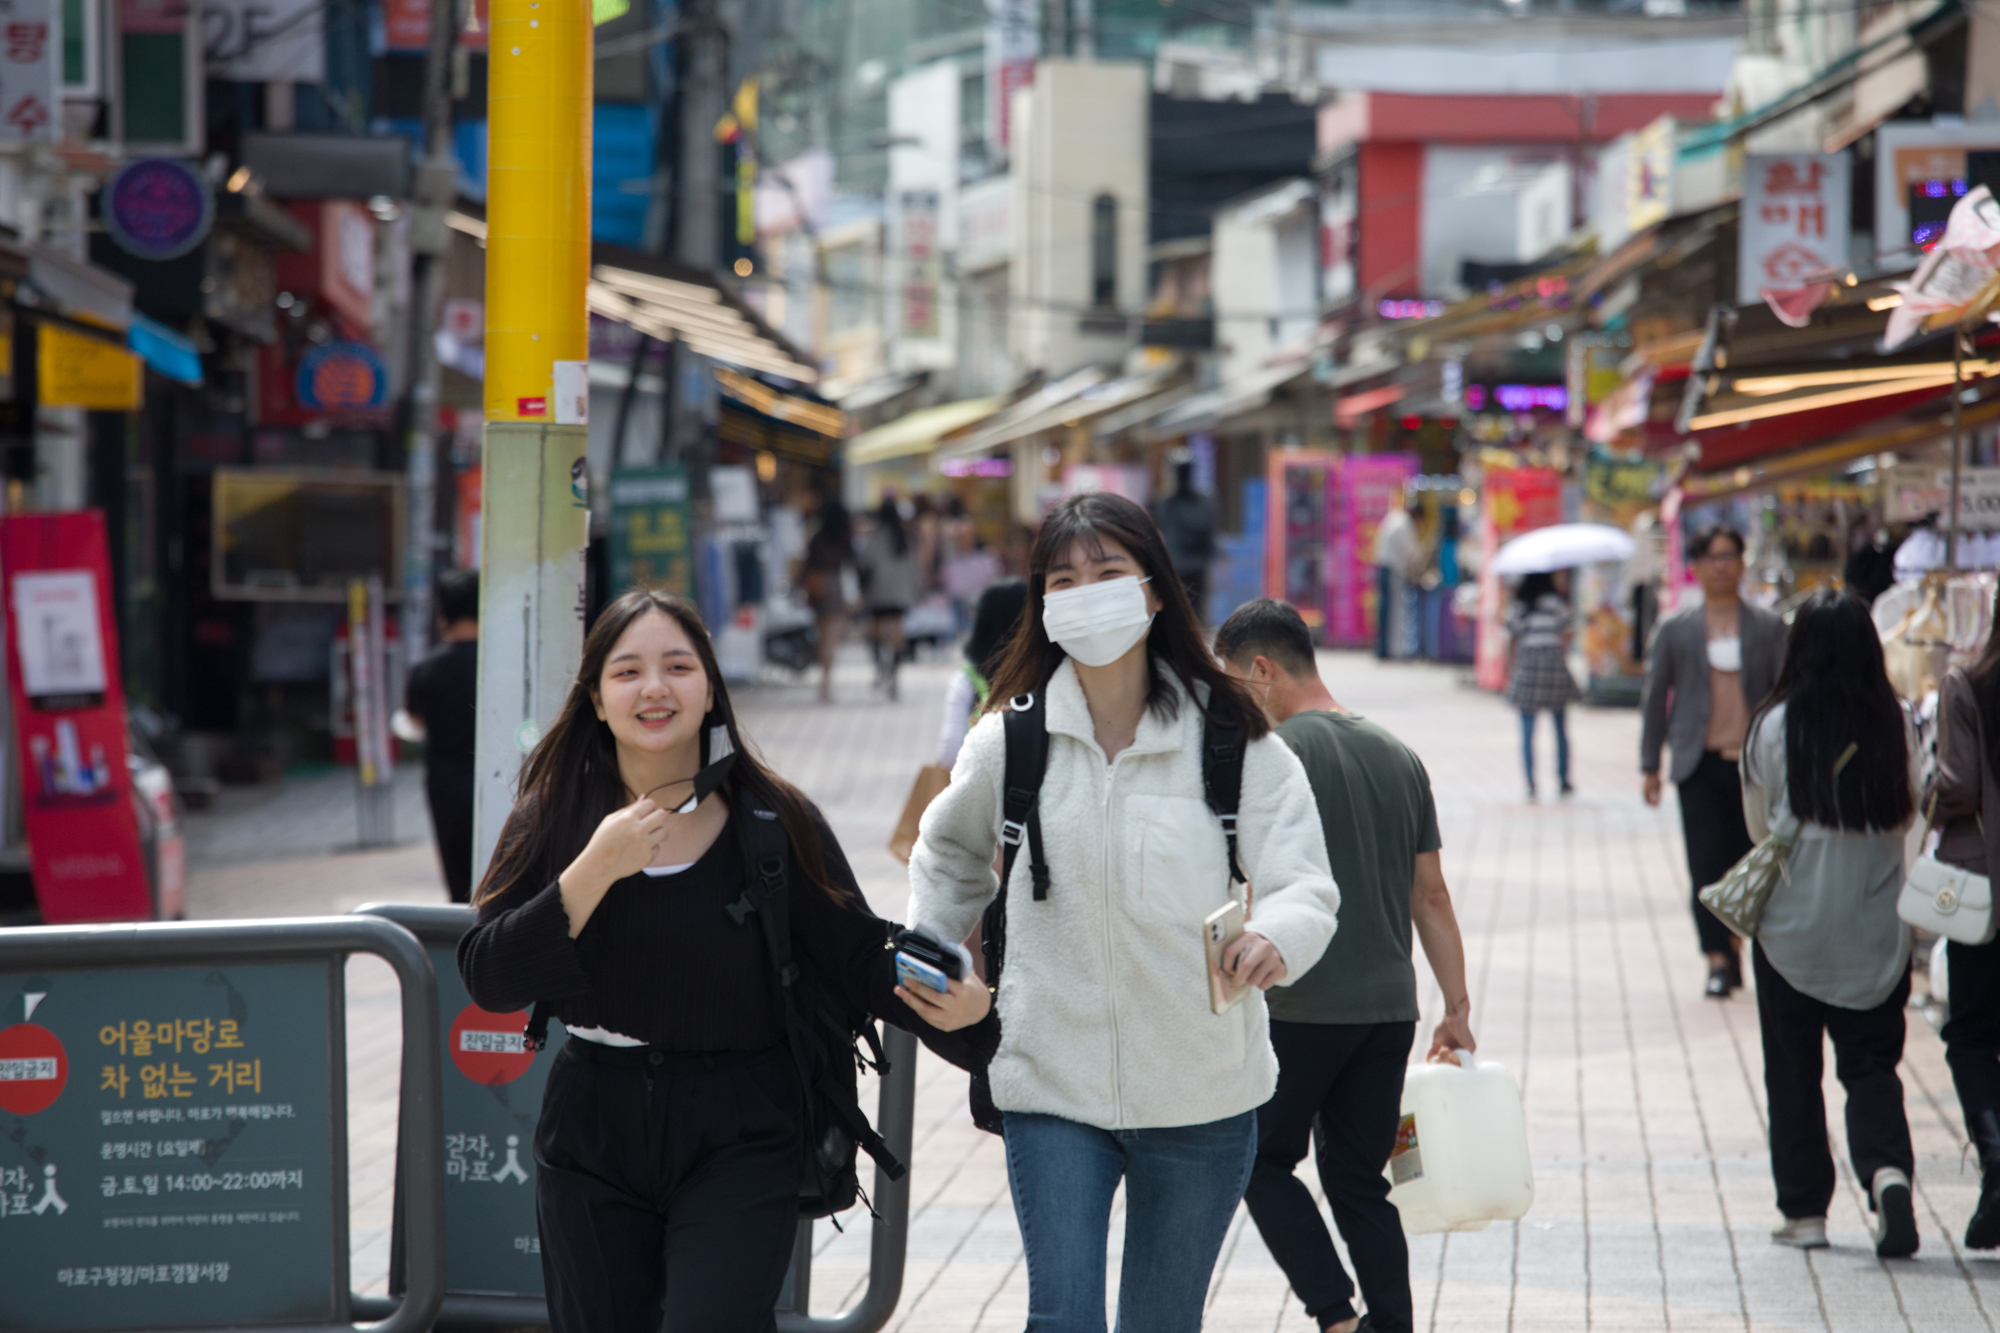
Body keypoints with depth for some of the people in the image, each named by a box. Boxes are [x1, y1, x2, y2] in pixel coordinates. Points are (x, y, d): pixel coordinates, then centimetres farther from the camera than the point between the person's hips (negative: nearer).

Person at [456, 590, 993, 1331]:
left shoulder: (775, 824, -4)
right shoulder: (554, 819, -1)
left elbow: (862, 961, -1)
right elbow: (489, 981, -9)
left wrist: (950, 1007, -22)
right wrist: (593, 872, -21)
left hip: (739, 1138, -2)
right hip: (592, 1136, 3)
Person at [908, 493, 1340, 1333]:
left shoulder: (1234, 740, -6)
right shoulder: (1009, 743, -1)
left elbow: (1306, 886, -15)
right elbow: (948, 854, 20)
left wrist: (1275, 937, -37)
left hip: (1200, 1096, 0)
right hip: (1054, 1083, 0)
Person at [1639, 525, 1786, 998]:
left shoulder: (1769, 628, 7)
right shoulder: (1675, 630, 8)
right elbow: (1655, 698, 11)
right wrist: (1650, 765, 7)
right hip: (1701, 764, 0)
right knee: (1706, 867, -8)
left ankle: (1735, 945, 23)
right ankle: (1718, 962, -7)